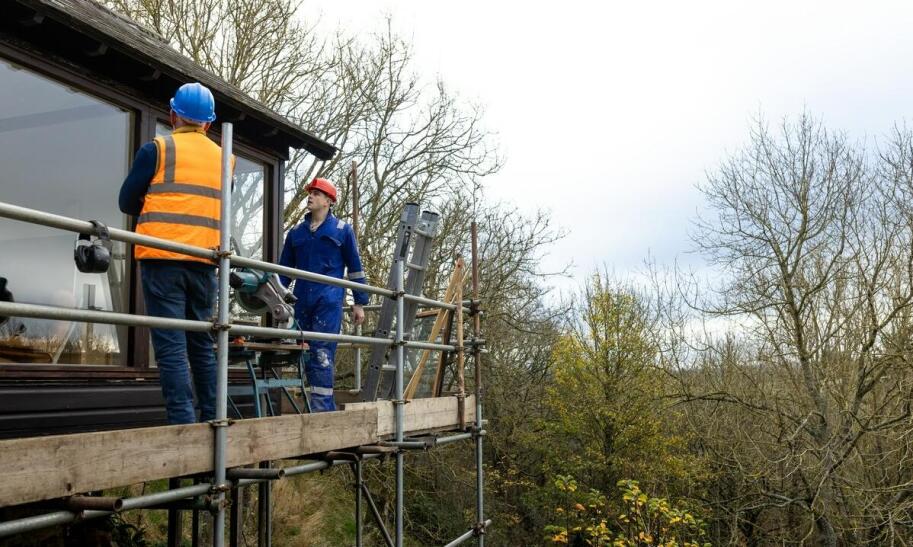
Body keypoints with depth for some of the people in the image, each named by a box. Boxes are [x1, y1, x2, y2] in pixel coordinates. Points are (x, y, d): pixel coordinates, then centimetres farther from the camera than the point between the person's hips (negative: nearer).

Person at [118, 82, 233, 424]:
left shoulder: (157, 149, 1)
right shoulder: (223, 158, 13)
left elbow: (127, 202, 5)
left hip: (162, 259, -4)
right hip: (204, 262, 5)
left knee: (171, 346, -5)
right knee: (202, 345, 14)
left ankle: (183, 423, -9)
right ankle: (213, 420, 17)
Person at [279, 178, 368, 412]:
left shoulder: (342, 230, 7)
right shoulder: (296, 232, 17)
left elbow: (355, 268, 8)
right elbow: (285, 268, 18)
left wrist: (359, 303, 4)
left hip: (329, 300, -5)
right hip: (302, 302, 5)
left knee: (322, 355, -14)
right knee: (307, 356, 4)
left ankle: (321, 408, -15)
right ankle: (328, 408, 12)